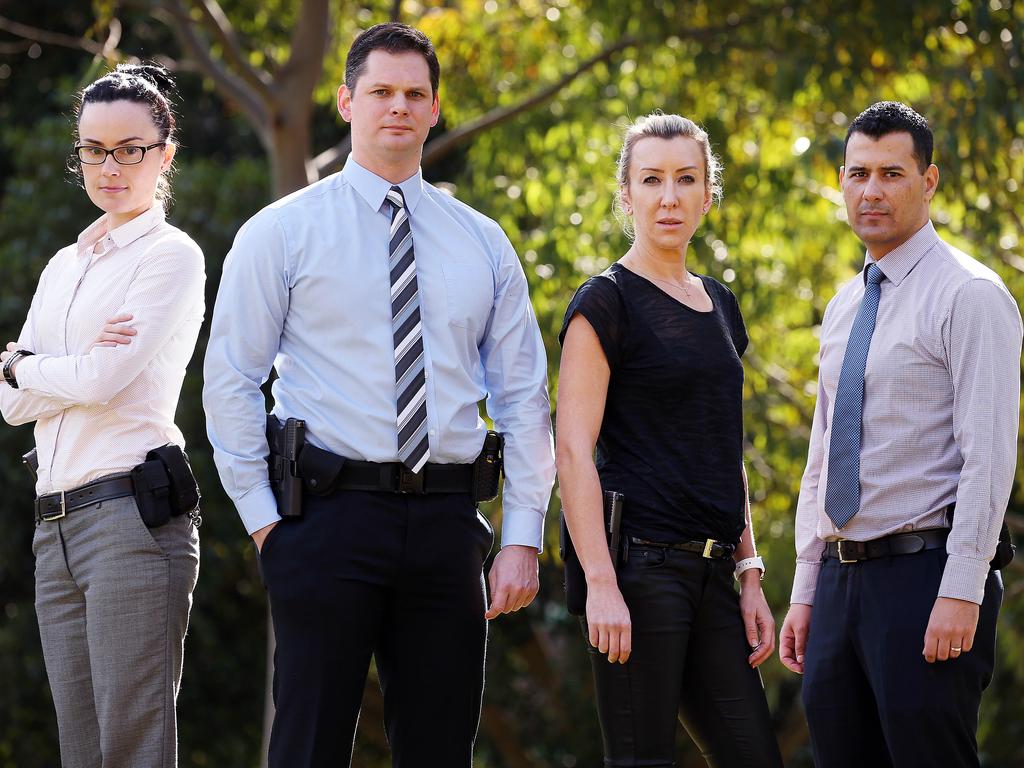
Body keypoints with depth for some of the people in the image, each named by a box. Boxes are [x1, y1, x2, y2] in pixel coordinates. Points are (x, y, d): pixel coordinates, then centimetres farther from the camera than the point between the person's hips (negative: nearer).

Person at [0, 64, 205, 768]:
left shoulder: (172, 256, -1)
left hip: (132, 513, -7)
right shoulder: (64, 266, 21)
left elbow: (101, 381, -13)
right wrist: (74, 364, -7)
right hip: (57, 522, 7)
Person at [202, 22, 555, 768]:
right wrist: (263, 519, -4)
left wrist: (523, 538, 3)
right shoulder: (282, 232, 2)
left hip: (446, 520, 3)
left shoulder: (482, 243, 11)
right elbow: (230, 381, 2)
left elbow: (524, 396, 10)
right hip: (330, 513, -3)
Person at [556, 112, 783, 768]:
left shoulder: (718, 304, 17)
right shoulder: (606, 303, -5)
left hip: (711, 571, 7)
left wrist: (750, 576, 14)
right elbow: (574, 450, -12)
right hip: (640, 561, -7)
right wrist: (600, 585, -20)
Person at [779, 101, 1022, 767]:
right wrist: (805, 594, 16)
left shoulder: (969, 295, -7)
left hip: (924, 580, -8)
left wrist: (961, 594, -21)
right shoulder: (845, 309, 18)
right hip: (842, 582, 8)